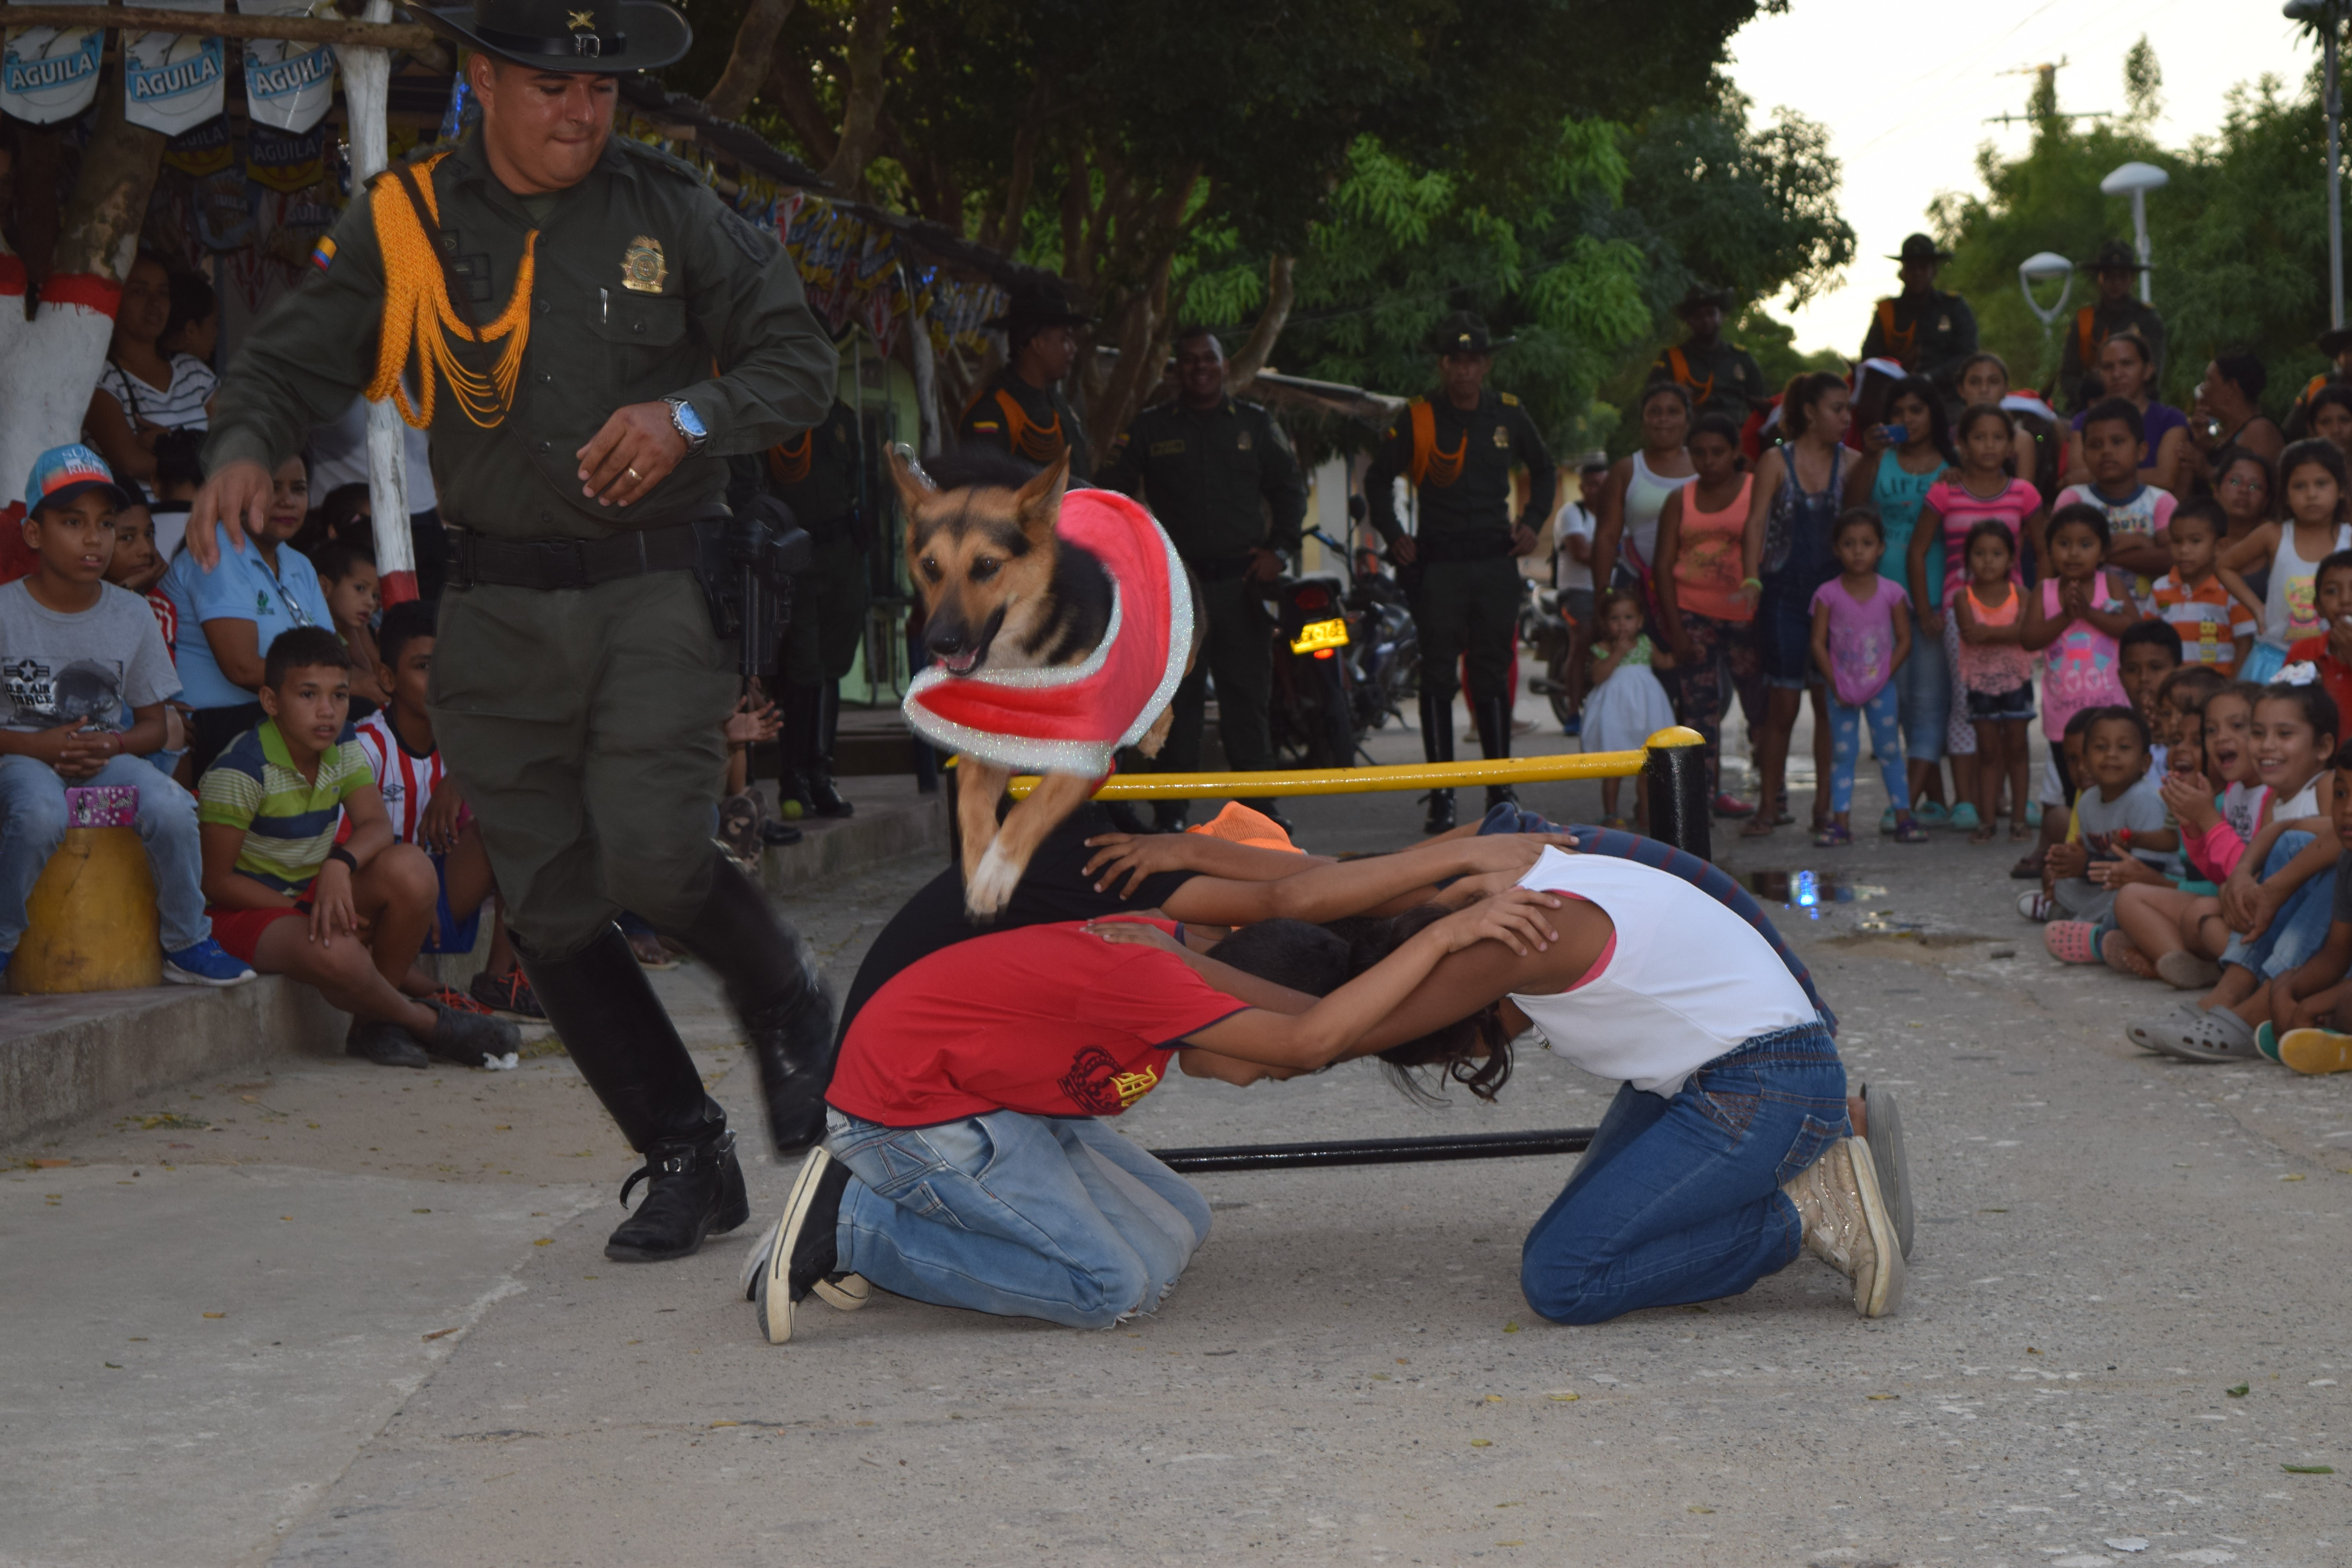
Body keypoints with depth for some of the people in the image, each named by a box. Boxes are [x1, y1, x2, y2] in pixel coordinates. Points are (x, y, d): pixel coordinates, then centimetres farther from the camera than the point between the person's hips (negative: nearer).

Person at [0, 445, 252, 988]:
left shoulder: (132, 616, 4)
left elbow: (155, 725, 8)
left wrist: (107, 747, -13)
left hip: (106, 757, 3)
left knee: (171, 807, -28)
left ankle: (188, 944, -6)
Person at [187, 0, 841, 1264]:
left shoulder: (668, 211, 1)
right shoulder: (406, 222, 4)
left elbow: (801, 361, 3)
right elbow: (288, 359, 6)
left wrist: (689, 416, -16)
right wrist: (244, 447, -16)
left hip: (656, 589, -3)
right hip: (499, 607, 3)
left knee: (648, 852, -21)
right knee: (550, 911, 2)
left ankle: (780, 991, 12)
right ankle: (686, 1163, 16)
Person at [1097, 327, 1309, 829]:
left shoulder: (1256, 424, 13)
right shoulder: (1148, 429, 8)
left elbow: (1290, 488, 17)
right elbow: (1110, 494, 6)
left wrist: (1279, 550, 4)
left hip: (1243, 580, 2)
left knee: (1249, 695, 4)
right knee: (1178, 698, -3)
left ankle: (1258, 803, 10)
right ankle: (1171, 812, 1)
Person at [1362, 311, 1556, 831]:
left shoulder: (1509, 414, 6)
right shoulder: (1417, 419, -1)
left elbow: (1544, 470, 22)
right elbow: (1378, 479, 10)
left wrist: (1532, 523, 10)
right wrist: (1393, 536, 1)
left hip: (1496, 560, 2)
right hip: (1438, 563, -2)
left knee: (1492, 675, 6)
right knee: (1438, 676, -3)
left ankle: (1500, 787, 12)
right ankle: (1441, 797, -1)